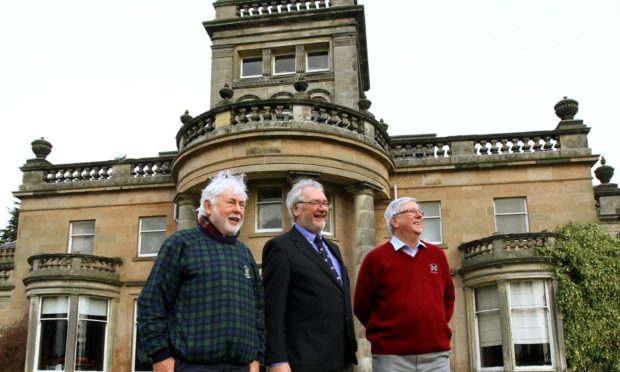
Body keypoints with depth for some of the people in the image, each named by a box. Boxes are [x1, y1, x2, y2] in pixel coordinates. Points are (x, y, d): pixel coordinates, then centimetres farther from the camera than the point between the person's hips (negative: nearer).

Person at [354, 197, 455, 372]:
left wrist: (439, 324, 12)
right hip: (391, 357, -3)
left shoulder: (437, 254, 13)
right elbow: (362, 305, 3)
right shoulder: (376, 257, 0)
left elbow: (448, 296, 22)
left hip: (437, 354, 4)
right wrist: (386, 332, 6)